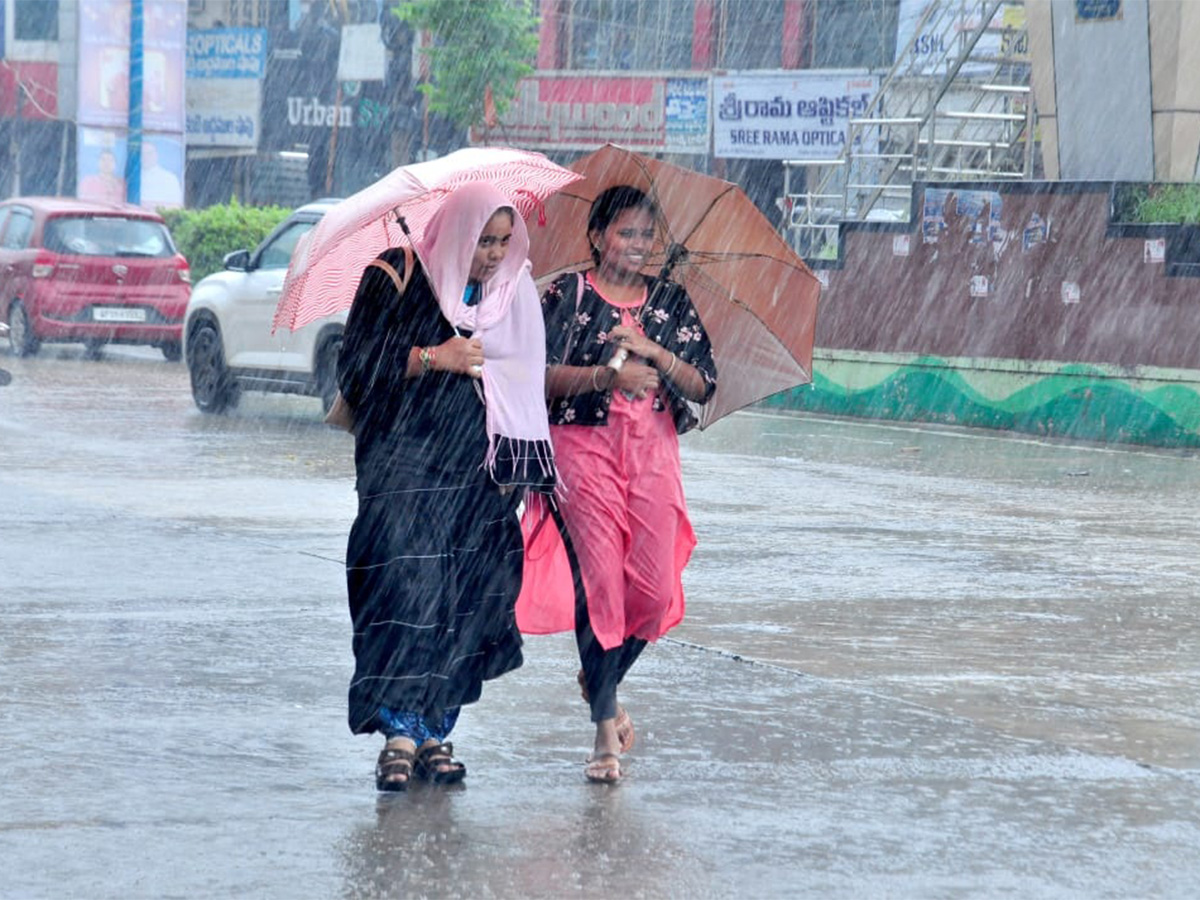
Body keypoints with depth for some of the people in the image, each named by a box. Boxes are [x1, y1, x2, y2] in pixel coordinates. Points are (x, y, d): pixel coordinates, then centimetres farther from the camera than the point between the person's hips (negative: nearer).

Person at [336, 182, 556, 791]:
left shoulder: (513, 293, 12)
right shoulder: (395, 279, 0)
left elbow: (524, 382, 17)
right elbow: (355, 370, -3)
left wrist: (516, 467, 10)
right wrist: (432, 359, -12)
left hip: (479, 468, 4)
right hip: (404, 461, -4)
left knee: (469, 599, -2)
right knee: (405, 588, -15)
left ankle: (436, 732, 5)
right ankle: (400, 732, -14)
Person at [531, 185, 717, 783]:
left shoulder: (672, 302, 11)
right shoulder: (566, 295, 2)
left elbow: (704, 386, 4)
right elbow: (538, 374, -7)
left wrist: (653, 351, -11)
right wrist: (606, 376, -19)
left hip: (653, 453, 3)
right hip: (584, 447, -3)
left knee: (655, 590, -2)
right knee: (599, 583, -9)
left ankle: (601, 681, 27)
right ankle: (606, 731, -5)